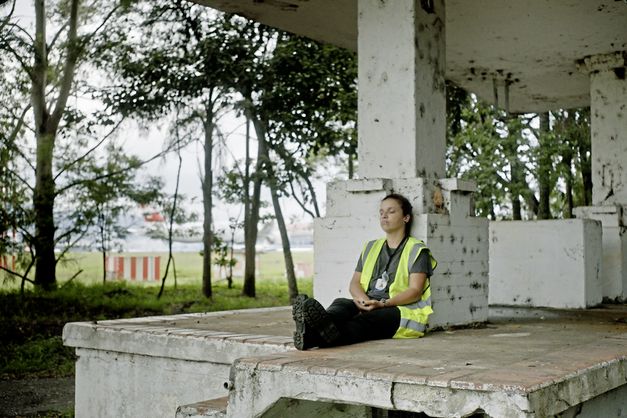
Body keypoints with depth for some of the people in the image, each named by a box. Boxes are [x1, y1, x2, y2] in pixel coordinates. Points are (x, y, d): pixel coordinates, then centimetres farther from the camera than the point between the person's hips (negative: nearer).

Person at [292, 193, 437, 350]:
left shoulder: (417, 250, 6)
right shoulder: (371, 247, 25)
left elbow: (415, 290, -6)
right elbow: (354, 283, 16)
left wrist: (383, 303, -22)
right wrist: (362, 299, -9)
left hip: (400, 310, -5)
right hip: (367, 305, 5)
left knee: (367, 319, -38)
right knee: (341, 303, -29)